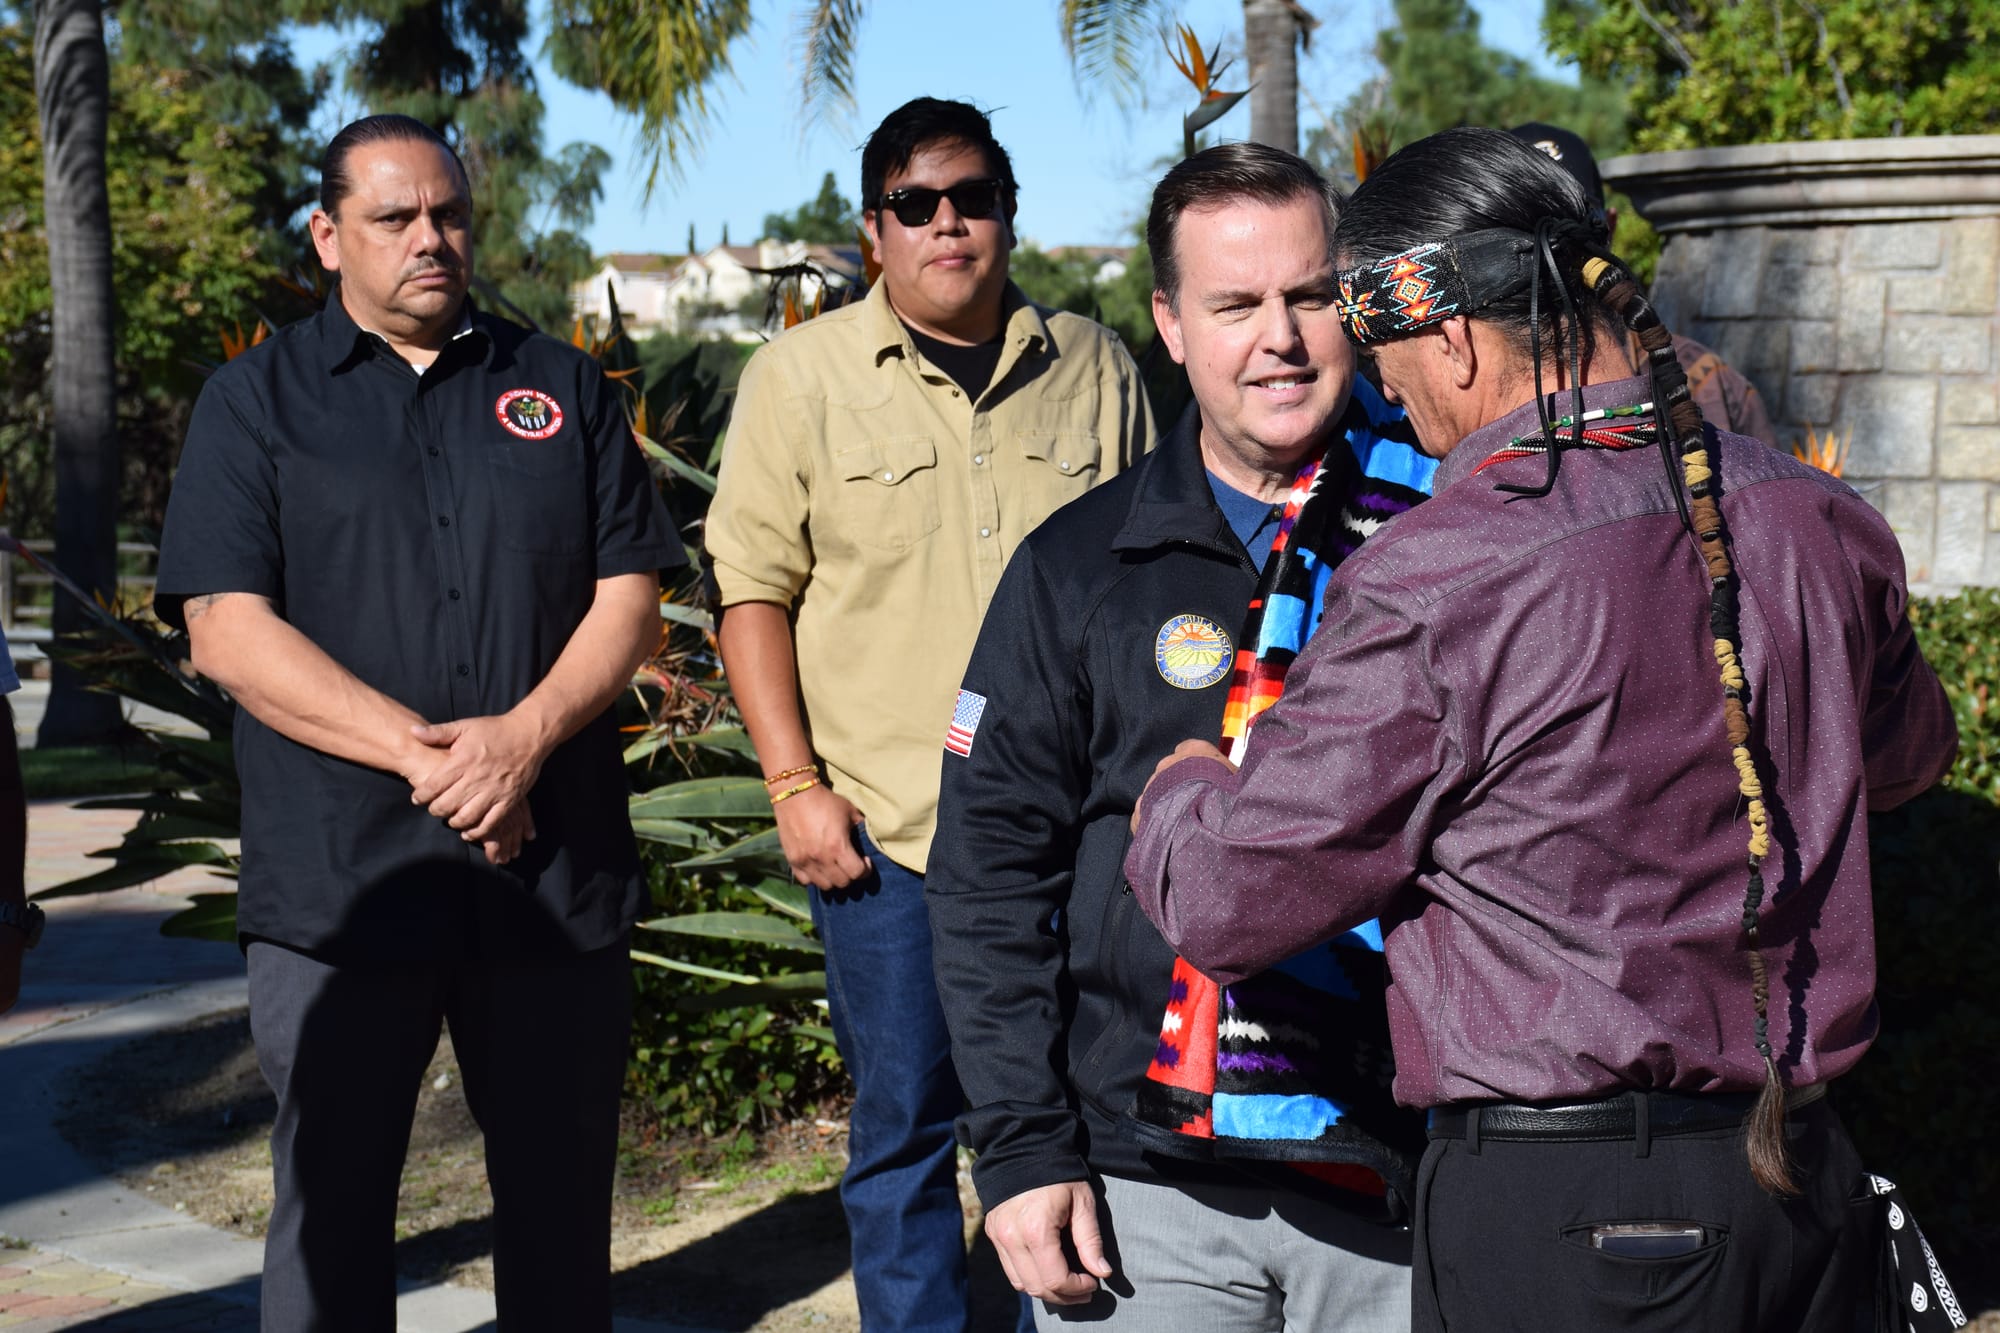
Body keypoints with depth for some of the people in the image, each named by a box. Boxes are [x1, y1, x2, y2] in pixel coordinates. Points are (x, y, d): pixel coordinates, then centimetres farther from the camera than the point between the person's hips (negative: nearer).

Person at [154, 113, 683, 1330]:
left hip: (558, 873, 2)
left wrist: (523, 737, -13)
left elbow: (630, 598, 5)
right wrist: (423, 755, -14)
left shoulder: (564, 389, 12)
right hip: (339, 879, -2)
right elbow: (227, 627, -5)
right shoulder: (256, 400, 6)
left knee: (562, 1189, 10)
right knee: (332, 1194, 5)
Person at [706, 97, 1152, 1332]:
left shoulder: (1096, 369, 9)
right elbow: (755, 587, 1)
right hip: (886, 824, -2)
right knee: (904, 1129, 6)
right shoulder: (802, 375, 2)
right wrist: (795, 784, -7)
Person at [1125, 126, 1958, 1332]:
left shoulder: (1432, 587, -20)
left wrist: (1178, 793, 10)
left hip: (1560, 1222, -6)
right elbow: (1907, 751, 22)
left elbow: (1227, 905, -12)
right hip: (1809, 1183, 7)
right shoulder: (1819, 523, 0)